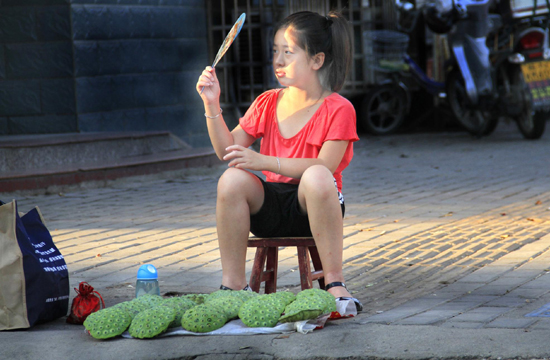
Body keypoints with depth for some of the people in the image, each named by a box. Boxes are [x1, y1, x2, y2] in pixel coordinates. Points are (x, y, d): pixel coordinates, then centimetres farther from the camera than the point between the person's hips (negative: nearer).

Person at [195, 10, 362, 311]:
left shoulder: (338, 109, -6)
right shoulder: (267, 103, 12)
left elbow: (325, 166, -19)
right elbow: (227, 149, 8)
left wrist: (264, 161, -27)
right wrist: (212, 105, -6)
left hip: (311, 207, -4)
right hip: (271, 207, 4)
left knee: (316, 177, -38)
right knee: (232, 179, -26)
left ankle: (334, 284, -31)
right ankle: (232, 284, -17)